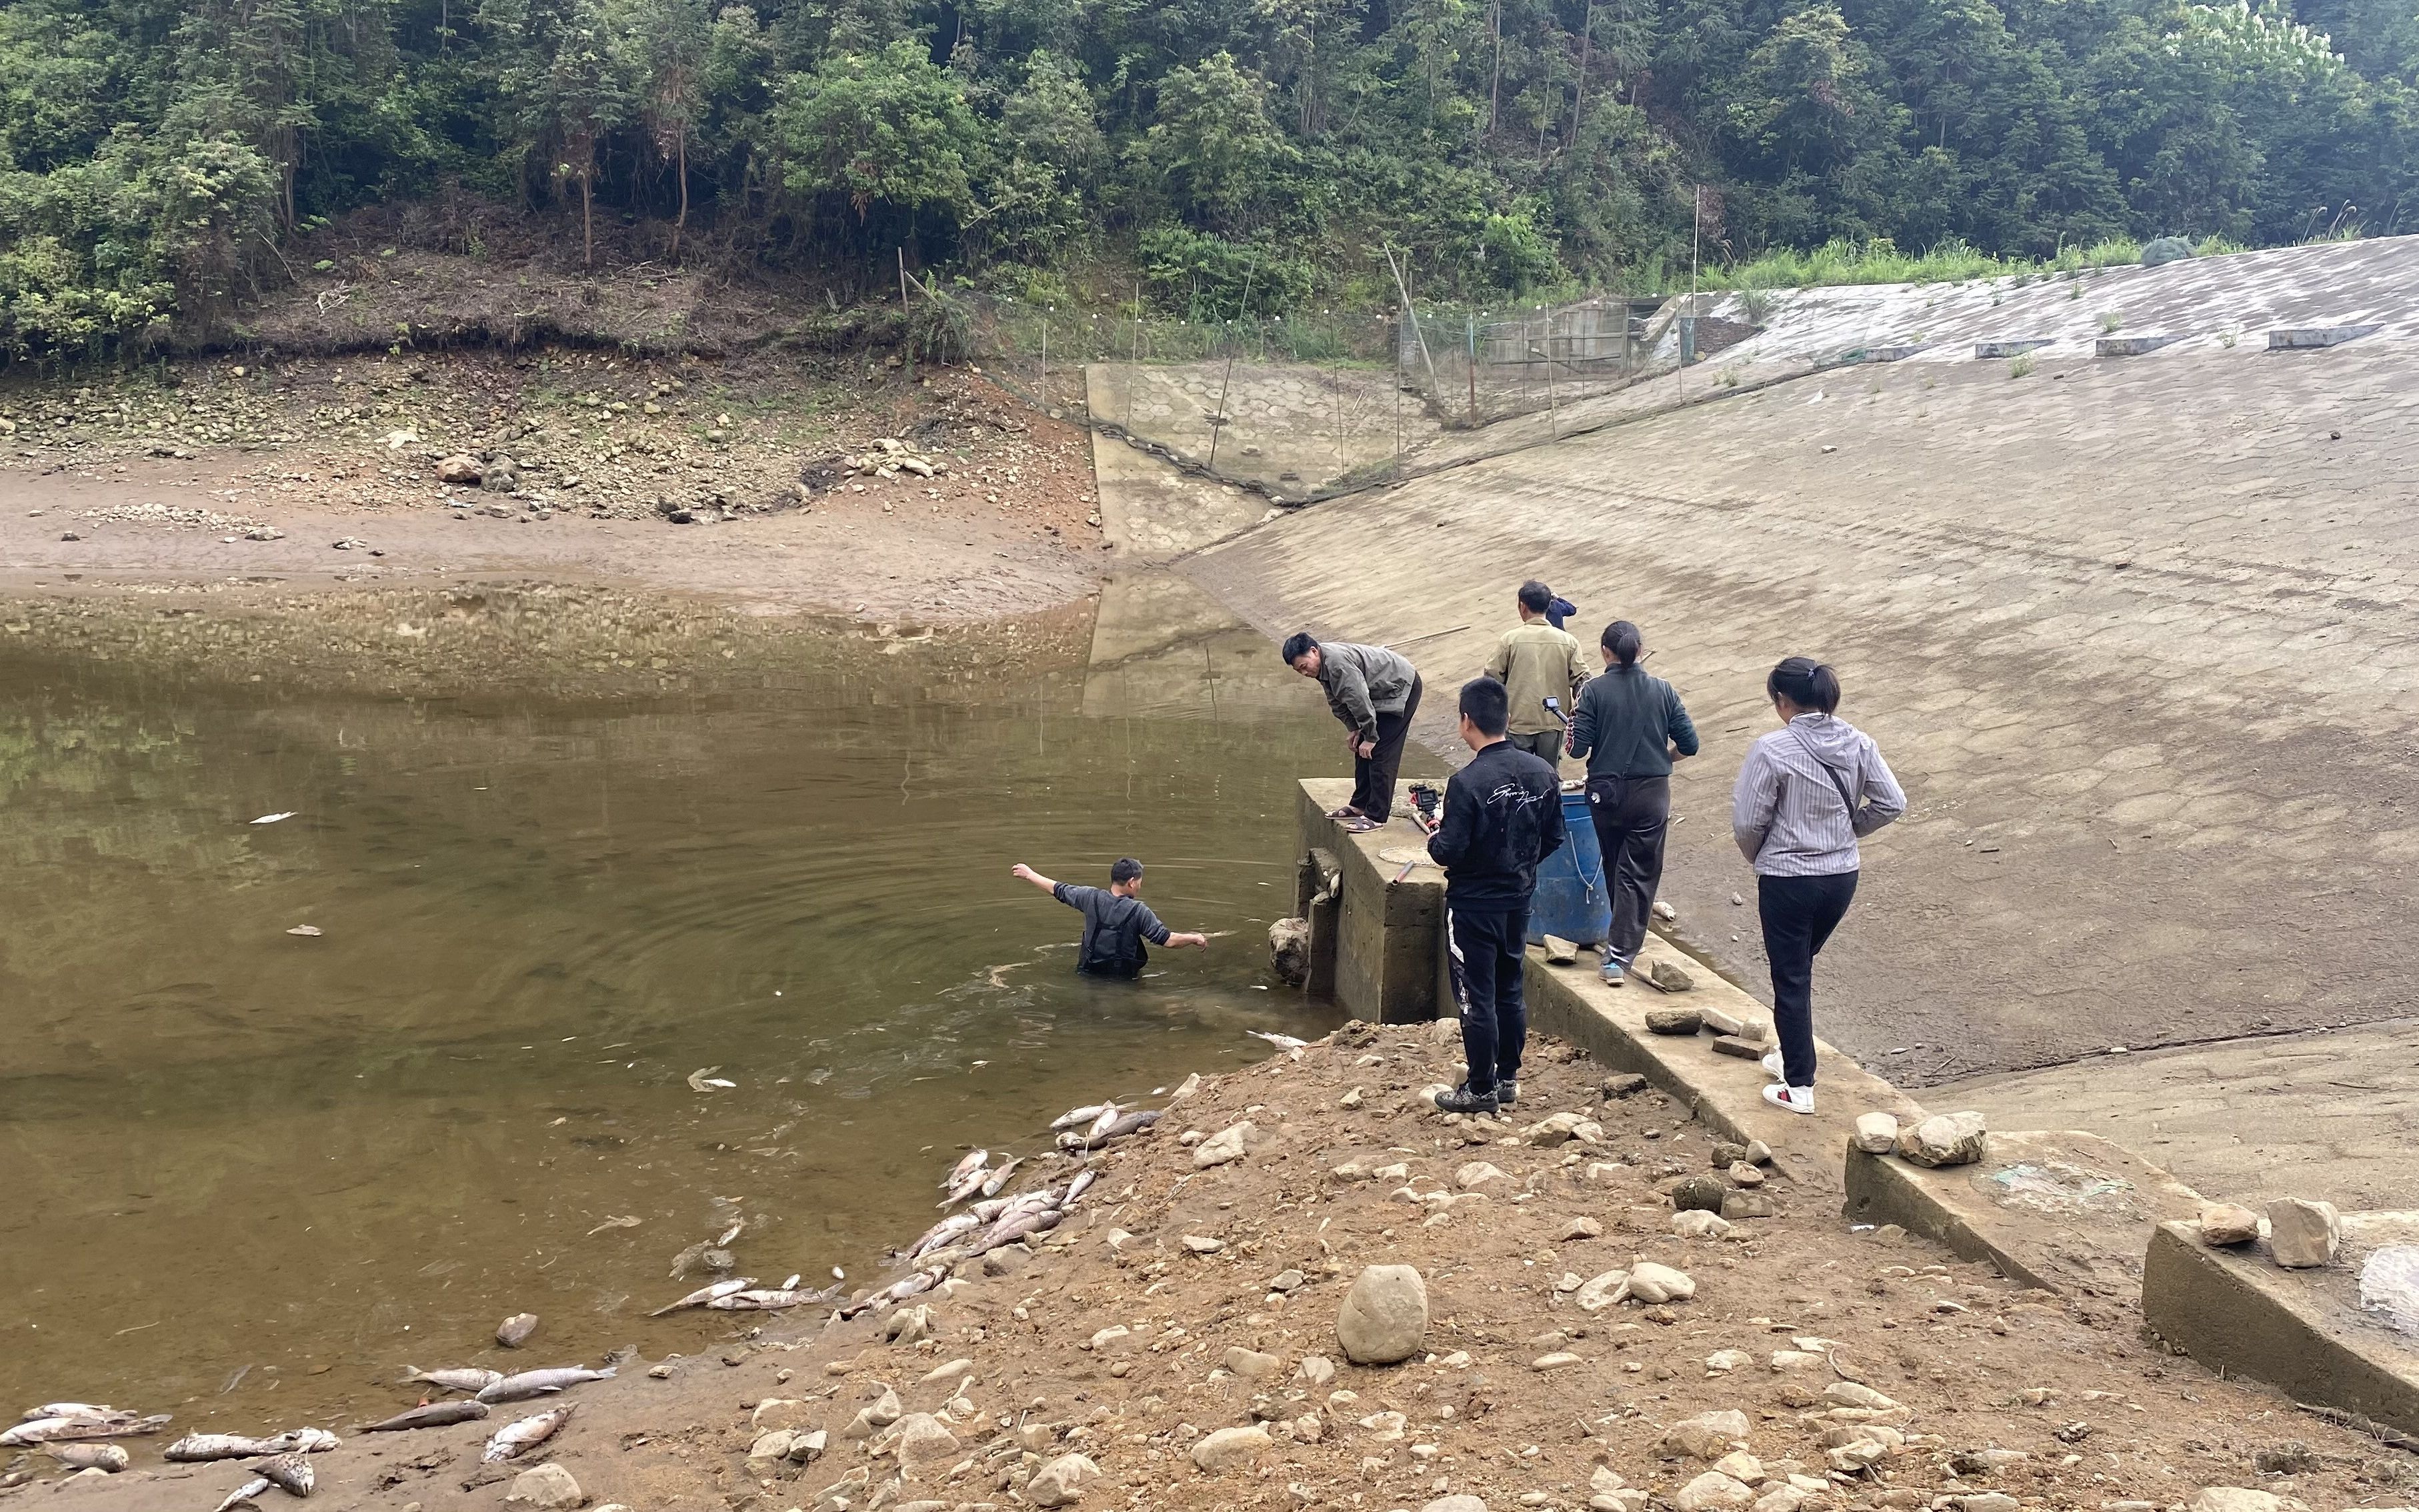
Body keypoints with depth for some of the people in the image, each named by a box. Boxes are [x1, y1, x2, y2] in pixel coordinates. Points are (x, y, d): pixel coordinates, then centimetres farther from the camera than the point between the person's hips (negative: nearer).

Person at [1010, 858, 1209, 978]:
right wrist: (1195, 938, 2)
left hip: (1088, 972, 4)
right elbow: (1167, 940, -15)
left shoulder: (1092, 897, -3)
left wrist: (1029, 874, 27)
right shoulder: (1138, 911, -15)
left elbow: (1059, 890, 11)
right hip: (1122, 977, -4)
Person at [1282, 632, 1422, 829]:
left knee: (1380, 753, -12)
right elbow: (1337, 701, 11)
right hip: (1381, 693, 10)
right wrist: (1352, 729, 2)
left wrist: (1370, 737, -22)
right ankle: (1360, 805, 22)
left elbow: (1360, 701, -30)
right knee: (1362, 751, 12)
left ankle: (1376, 816, -9)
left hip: (1401, 687, -10)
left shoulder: (1339, 664, -32)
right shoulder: (1323, 664, 0)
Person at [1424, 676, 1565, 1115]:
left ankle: (1481, 1090, 13)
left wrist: (1435, 838, 0)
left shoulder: (1468, 782, -24)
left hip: (1473, 905, -6)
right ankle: (1508, 1078, 28)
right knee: (1509, 992, 19)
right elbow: (1553, 839, 4)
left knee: (1477, 998, 5)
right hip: (1519, 901, 6)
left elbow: (1450, 852, -22)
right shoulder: (1543, 774, -4)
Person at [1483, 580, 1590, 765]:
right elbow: (1581, 681, -3)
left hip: (1518, 721, -2)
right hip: (1553, 721, 2)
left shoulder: (1510, 639, -9)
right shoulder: (1568, 641, -3)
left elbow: (1492, 678, -5)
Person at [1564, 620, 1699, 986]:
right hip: (1651, 793, 0)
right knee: (1639, 873, 2)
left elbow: (1578, 748, -10)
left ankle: (1623, 938, 36)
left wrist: (1575, 719, 10)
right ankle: (1619, 955, -7)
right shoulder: (1662, 691, -1)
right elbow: (1689, 744, 0)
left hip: (1606, 792, 0)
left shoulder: (1594, 692, -7)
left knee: (1614, 869, 19)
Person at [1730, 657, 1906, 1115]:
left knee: (1790, 979, 6)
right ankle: (1794, 1055, 38)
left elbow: (1747, 822, -15)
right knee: (1800, 967, 25)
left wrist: (1759, 859, 5)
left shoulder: (1772, 750, -18)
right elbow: (1892, 803, 0)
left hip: (1787, 880, -6)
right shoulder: (1858, 743, -3)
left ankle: (1799, 1086, 10)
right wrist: (1847, 831, 13)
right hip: (1843, 876, 6)